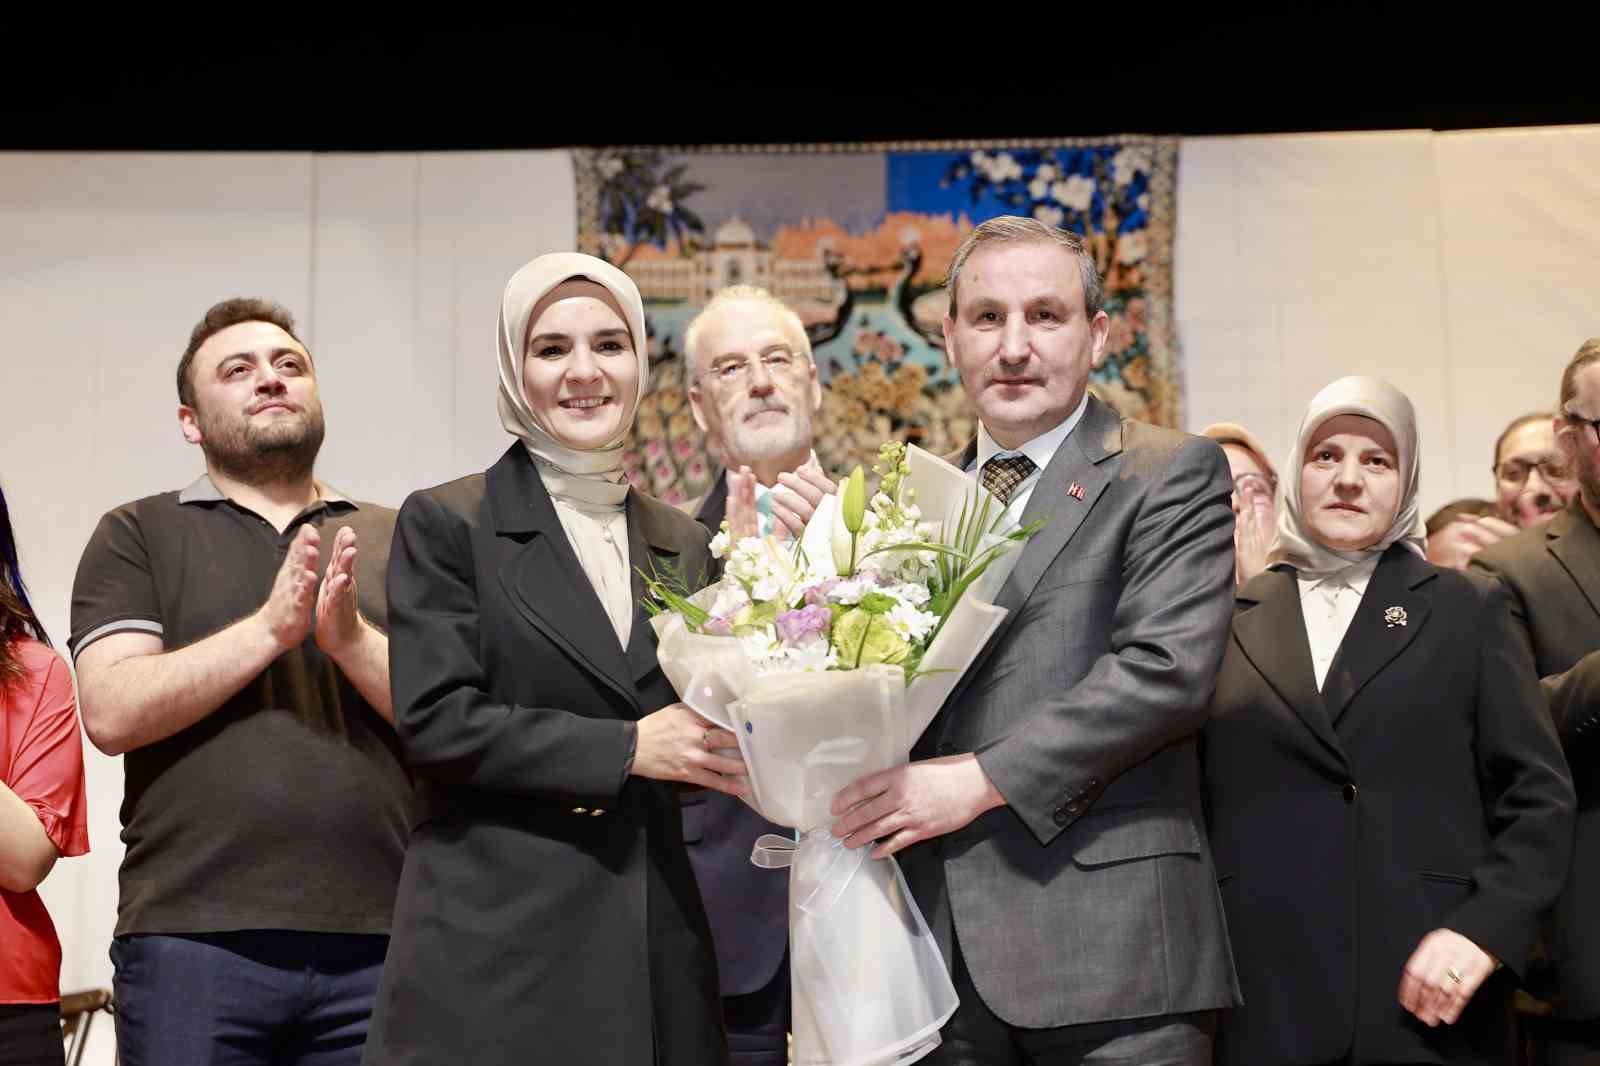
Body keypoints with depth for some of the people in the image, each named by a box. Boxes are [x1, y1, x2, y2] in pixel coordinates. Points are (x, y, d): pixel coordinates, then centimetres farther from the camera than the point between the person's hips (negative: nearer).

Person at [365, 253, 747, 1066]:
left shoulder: (681, 543, 14)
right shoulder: (446, 524, -1)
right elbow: (435, 721, -11)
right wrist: (627, 747, -14)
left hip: (654, 942, 5)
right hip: (497, 942, -4)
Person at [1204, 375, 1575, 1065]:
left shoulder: (1468, 610, 8)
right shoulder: (1231, 619, 10)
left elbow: (1540, 795, 4)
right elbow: (1187, 795, 11)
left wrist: (1487, 926, -10)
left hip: (1430, 990, 0)